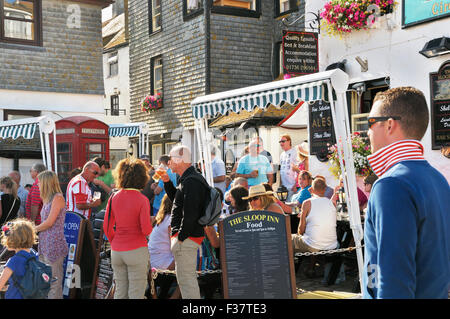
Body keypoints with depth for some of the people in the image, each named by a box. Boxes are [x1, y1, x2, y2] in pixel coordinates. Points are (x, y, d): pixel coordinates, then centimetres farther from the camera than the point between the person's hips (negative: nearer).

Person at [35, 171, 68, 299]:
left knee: (54, 281, -5)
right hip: (44, 244, 9)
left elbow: (49, 222, -12)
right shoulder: (47, 199, 18)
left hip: (54, 244, -9)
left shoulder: (58, 197, -9)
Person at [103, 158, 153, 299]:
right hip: (137, 250, -4)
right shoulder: (142, 200, -12)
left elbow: (107, 227, 3)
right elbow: (146, 230, -16)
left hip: (116, 251, 5)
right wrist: (150, 225, 6)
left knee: (120, 291, 16)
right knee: (136, 293, 5)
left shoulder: (114, 198, 0)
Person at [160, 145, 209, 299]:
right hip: (189, 236, 11)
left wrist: (180, 237, -19)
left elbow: (189, 214, -24)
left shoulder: (191, 181, -19)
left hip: (186, 239, -11)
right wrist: (167, 182, 13)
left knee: (186, 278, -6)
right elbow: (176, 198, 27)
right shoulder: (187, 178, 14)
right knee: (189, 277, 19)